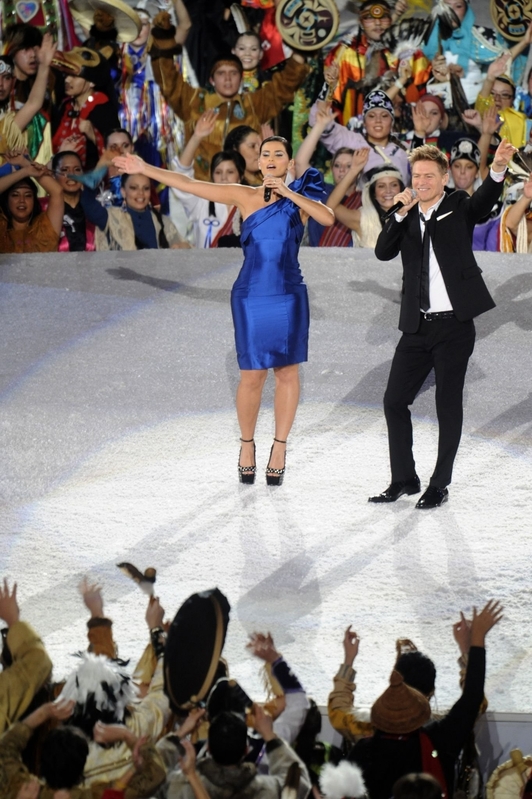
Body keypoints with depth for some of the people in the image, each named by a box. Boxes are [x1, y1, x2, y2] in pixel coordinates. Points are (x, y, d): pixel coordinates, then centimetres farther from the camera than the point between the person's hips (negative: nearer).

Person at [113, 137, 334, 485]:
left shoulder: (301, 197, 4)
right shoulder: (245, 196, 2)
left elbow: (328, 218, -16)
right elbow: (190, 184, 0)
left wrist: (289, 194, -18)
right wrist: (145, 169, -4)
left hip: (289, 297, 1)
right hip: (251, 297, -1)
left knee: (287, 372, 3)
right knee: (252, 376, 0)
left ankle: (280, 448, 13)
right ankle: (247, 446, 18)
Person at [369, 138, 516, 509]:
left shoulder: (458, 207, 1)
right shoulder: (407, 219, 12)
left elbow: (485, 200, -20)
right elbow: (383, 252, -3)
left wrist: (498, 169, -40)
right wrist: (402, 213, -13)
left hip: (454, 325, -5)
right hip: (417, 326, 5)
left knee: (448, 405, 1)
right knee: (395, 401, 5)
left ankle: (440, 486, 10)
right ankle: (405, 479, 19)